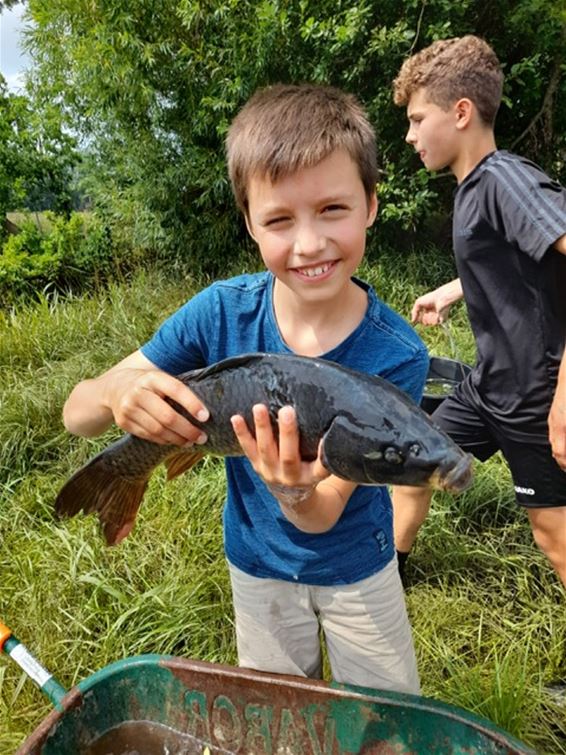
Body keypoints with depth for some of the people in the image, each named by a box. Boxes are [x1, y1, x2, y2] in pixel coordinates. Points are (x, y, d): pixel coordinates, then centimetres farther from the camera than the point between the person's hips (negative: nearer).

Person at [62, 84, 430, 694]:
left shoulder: (397, 355, -29)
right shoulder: (222, 312, -24)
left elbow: (322, 516, -27)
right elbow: (76, 414, -20)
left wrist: (294, 490, -51)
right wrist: (116, 392, -43)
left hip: (354, 566, -1)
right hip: (257, 566, 2)